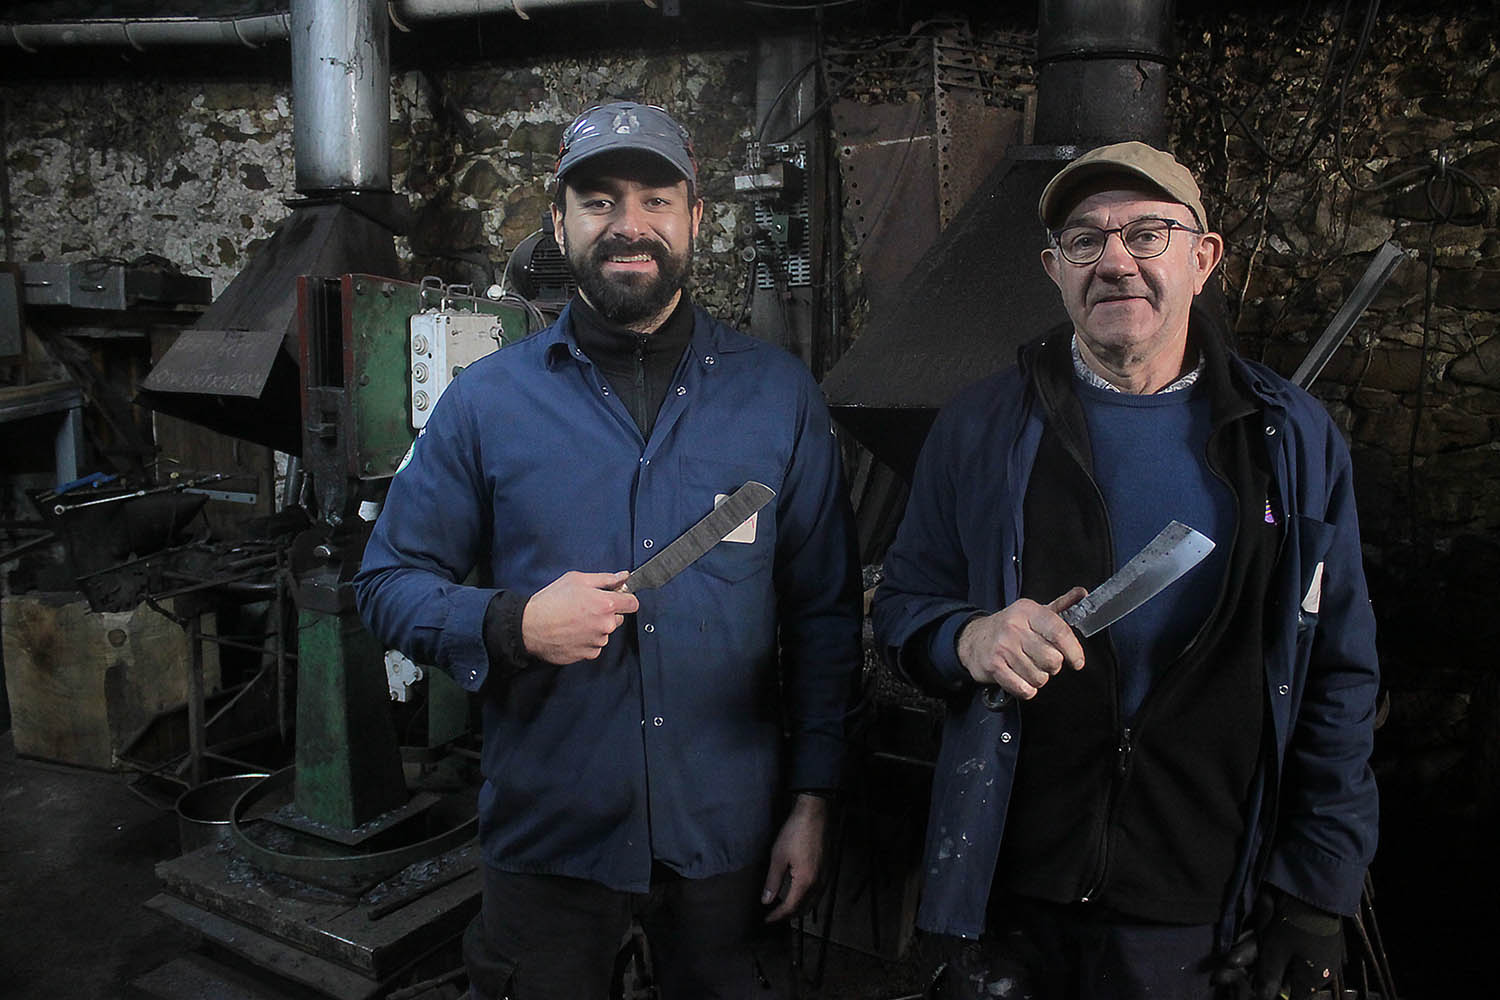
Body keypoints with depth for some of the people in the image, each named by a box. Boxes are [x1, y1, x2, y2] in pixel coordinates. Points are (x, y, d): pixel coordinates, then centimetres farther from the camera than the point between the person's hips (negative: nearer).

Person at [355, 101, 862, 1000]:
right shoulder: (487, 400, -3)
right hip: (546, 834, 0)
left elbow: (824, 614, 1)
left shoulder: (780, 395, -2)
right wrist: (513, 625, -17)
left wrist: (812, 799, -1)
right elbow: (389, 582, 2)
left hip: (727, 833, 1)